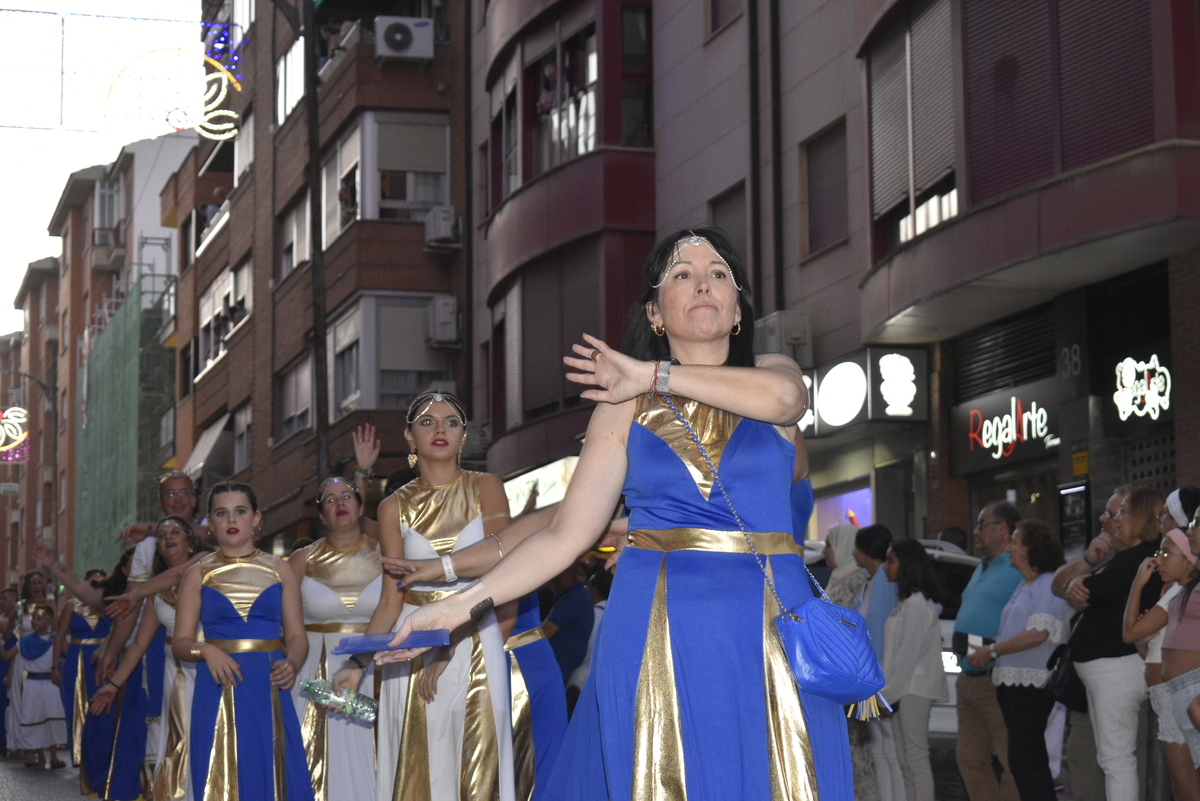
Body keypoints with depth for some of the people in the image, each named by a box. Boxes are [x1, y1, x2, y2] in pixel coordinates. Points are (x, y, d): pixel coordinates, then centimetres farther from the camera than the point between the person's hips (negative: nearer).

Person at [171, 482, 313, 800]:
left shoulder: (279, 570, 10)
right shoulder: (199, 574, 8)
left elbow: (297, 636, 8)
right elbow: (180, 642, 5)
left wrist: (291, 663, -12)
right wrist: (206, 650, -15)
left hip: (269, 691, 1)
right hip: (218, 692, -1)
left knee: (274, 776, -4)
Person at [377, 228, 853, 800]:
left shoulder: (772, 370, 9)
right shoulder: (626, 407, 9)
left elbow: (781, 396, -17)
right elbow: (567, 533, 5)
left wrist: (652, 375, -7)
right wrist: (465, 603, -6)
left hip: (768, 628, 0)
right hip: (658, 630, 0)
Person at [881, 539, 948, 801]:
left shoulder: (917, 603, -13)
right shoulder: (906, 601, 18)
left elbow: (910, 652, -18)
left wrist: (890, 691, -16)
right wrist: (887, 689, 14)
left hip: (914, 689, -10)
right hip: (903, 689, 10)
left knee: (916, 759, -11)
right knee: (906, 762, 10)